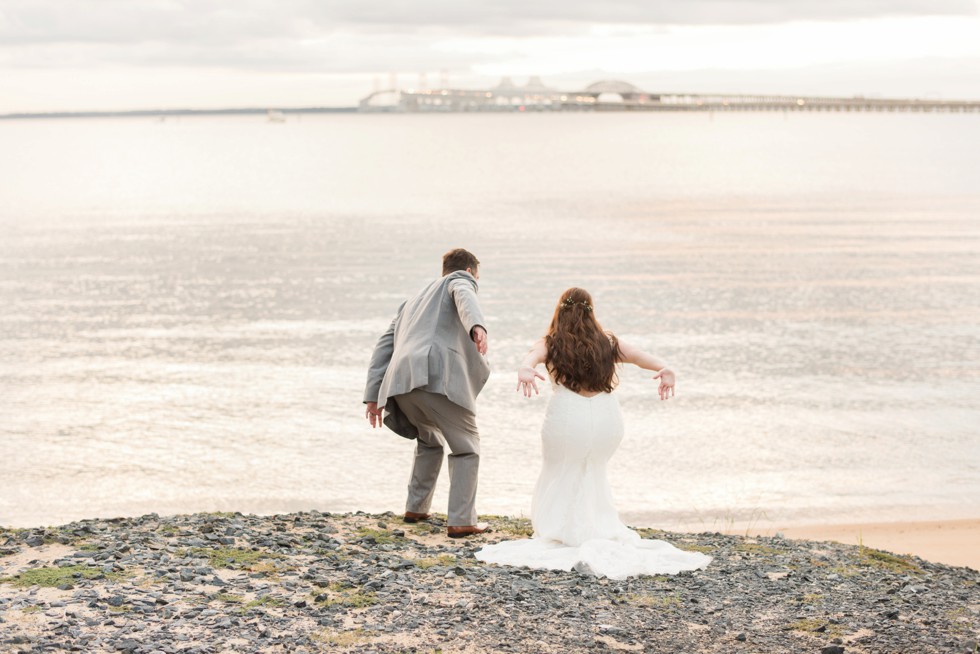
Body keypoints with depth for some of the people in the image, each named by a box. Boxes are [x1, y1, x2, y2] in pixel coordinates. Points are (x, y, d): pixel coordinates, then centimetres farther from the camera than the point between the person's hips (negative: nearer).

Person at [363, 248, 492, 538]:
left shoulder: (413, 301, 38)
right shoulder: (459, 280, 19)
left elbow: (383, 346, 29)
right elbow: (464, 298, -8)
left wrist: (373, 395, 25)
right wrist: (477, 326, -29)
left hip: (401, 383, 6)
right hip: (437, 375, -6)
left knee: (430, 439, 31)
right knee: (466, 446, 7)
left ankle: (415, 508, 31)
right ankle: (461, 521, -2)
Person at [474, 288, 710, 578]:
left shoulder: (551, 343, 8)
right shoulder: (607, 343, 14)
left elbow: (534, 355, -15)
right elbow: (637, 355, -4)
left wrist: (525, 369, -35)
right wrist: (663, 369, -21)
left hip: (569, 415, -3)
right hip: (607, 415, 3)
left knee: (559, 477, 21)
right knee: (593, 474, 30)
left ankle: (559, 536, 18)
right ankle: (601, 530, 29)